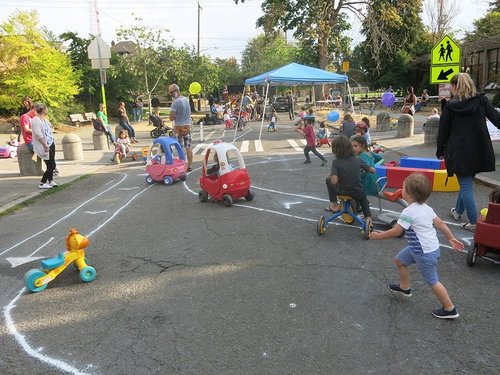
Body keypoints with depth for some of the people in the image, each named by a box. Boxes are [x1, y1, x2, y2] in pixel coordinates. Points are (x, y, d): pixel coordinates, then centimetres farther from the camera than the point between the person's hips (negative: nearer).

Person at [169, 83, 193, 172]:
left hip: (179, 127, -7)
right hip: (188, 125, 7)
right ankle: (190, 166, 16)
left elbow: (171, 118, -17)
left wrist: (175, 116, 2)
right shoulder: (186, 99, 7)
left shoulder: (175, 102, -16)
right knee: (188, 147, 12)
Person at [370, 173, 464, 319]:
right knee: (400, 260, 22)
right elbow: (440, 223, 9)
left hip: (425, 253, -10)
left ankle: (450, 310, 18)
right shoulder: (426, 208, 2)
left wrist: (378, 235, -10)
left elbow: (396, 231, -22)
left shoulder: (409, 212, -25)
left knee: (432, 281, 5)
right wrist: (451, 238, 20)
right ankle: (404, 288, 40)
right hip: (427, 247, 10)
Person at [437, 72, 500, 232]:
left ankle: (474, 222, 1)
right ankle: (458, 211, 37)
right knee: (467, 182, 20)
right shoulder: (481, 100, -1)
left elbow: (443, 130, -1)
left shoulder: (450, 106, -6)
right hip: (478, 152, 4)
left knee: (466, 185, 2)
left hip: (459, 152, -3)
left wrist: (440, 151, 10)